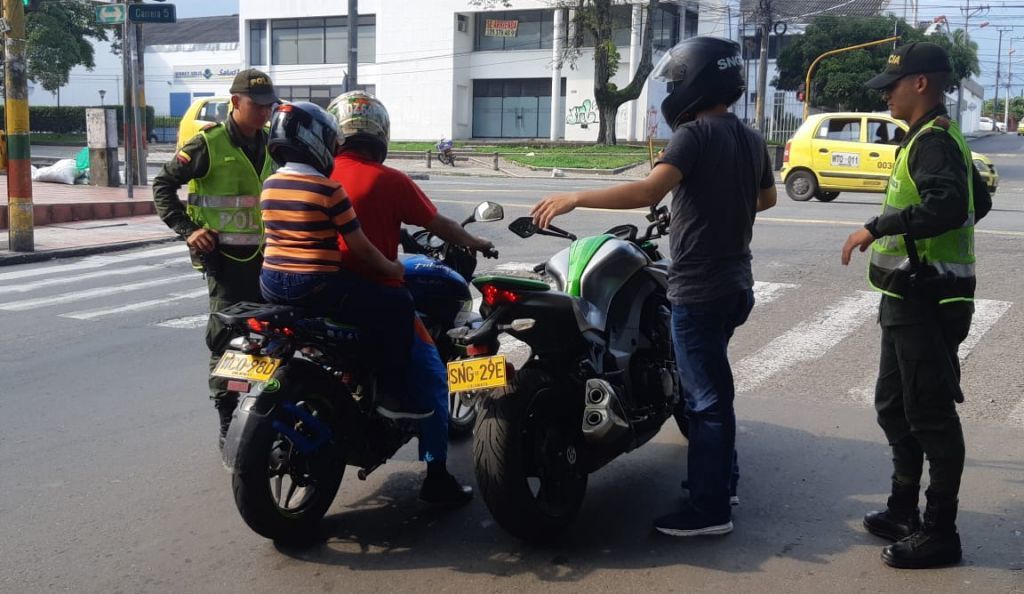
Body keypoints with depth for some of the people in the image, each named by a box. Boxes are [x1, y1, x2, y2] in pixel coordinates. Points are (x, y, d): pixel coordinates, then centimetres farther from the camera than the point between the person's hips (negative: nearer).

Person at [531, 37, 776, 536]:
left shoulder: (695, 135, -16)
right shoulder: (751, 140, 10)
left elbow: (649, 192, -30)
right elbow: (766, 198, 27)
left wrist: (574, 198, -26)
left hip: (698, 288, -9)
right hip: (735, 283, 9)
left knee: (705, 396, -3)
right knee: (711, 384, 22)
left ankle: (710, 508, 3)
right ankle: (721, 472, 35)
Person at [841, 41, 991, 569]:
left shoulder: (933, 139, -15)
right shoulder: (936, 138, 17)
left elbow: (948, 206, -32)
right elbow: (978, 202, 27)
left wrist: (878, 227, -26)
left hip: (926, 301, -11)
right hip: (913, 297, 11)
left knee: (930, 415, -4)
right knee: (894, 406, 18)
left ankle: (940, 533, 5)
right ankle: (904, 510, 29)